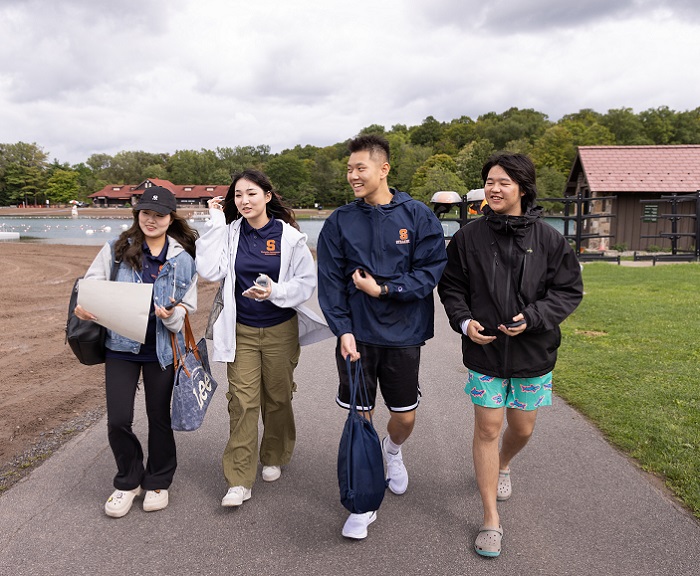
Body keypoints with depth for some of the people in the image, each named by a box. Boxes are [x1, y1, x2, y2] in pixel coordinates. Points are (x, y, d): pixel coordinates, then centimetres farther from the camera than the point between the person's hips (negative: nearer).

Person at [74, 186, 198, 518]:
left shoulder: (183, 258, 0)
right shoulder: (118, 249, 0)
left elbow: (188, 304, 2)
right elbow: (92, 283, 3)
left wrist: (173, 316, -20)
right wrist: (84, 307, -18)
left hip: (162, 347, 0)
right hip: (121, 345, 0)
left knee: (159, 416, 12)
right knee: (118, 420, 1)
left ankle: (158, 482, 33)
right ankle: (128, 481, 27)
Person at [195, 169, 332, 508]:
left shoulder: (288, 235, -7)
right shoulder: (230, 232, -1)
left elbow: (307, 282, -5)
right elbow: (209, 271, -13)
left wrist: (275, 292, -22)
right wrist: (216, 222, -11)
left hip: (280, 330, -1)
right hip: (240, 331, 1)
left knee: (278, 398, 14)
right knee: (242, 400, -2)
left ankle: (274, 458, 37)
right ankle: (239, 480, 7)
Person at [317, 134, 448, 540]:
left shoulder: (418, 216, -4)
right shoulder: (339, 222, 0)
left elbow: (432, 270, -8)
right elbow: (330, 281, -2)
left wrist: (382, 289, -15)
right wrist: (343, 330, -12)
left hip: (403, 336, 0)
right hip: (357, 336, 1)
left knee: (405, 417, 11)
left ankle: (393, 449, 48)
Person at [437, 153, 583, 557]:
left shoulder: (549, 238, -5)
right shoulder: (469, 237, -3)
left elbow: (569, 290, -2)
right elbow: (451, 287, 5)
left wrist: (532, 318, -17)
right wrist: (464, 321, -12)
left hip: (533, 352, 1)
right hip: (484, 350, 0)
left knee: (523, 429, 14)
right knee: (487, 428, 1)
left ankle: (503, 465, 51)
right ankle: (492, 520, 16)